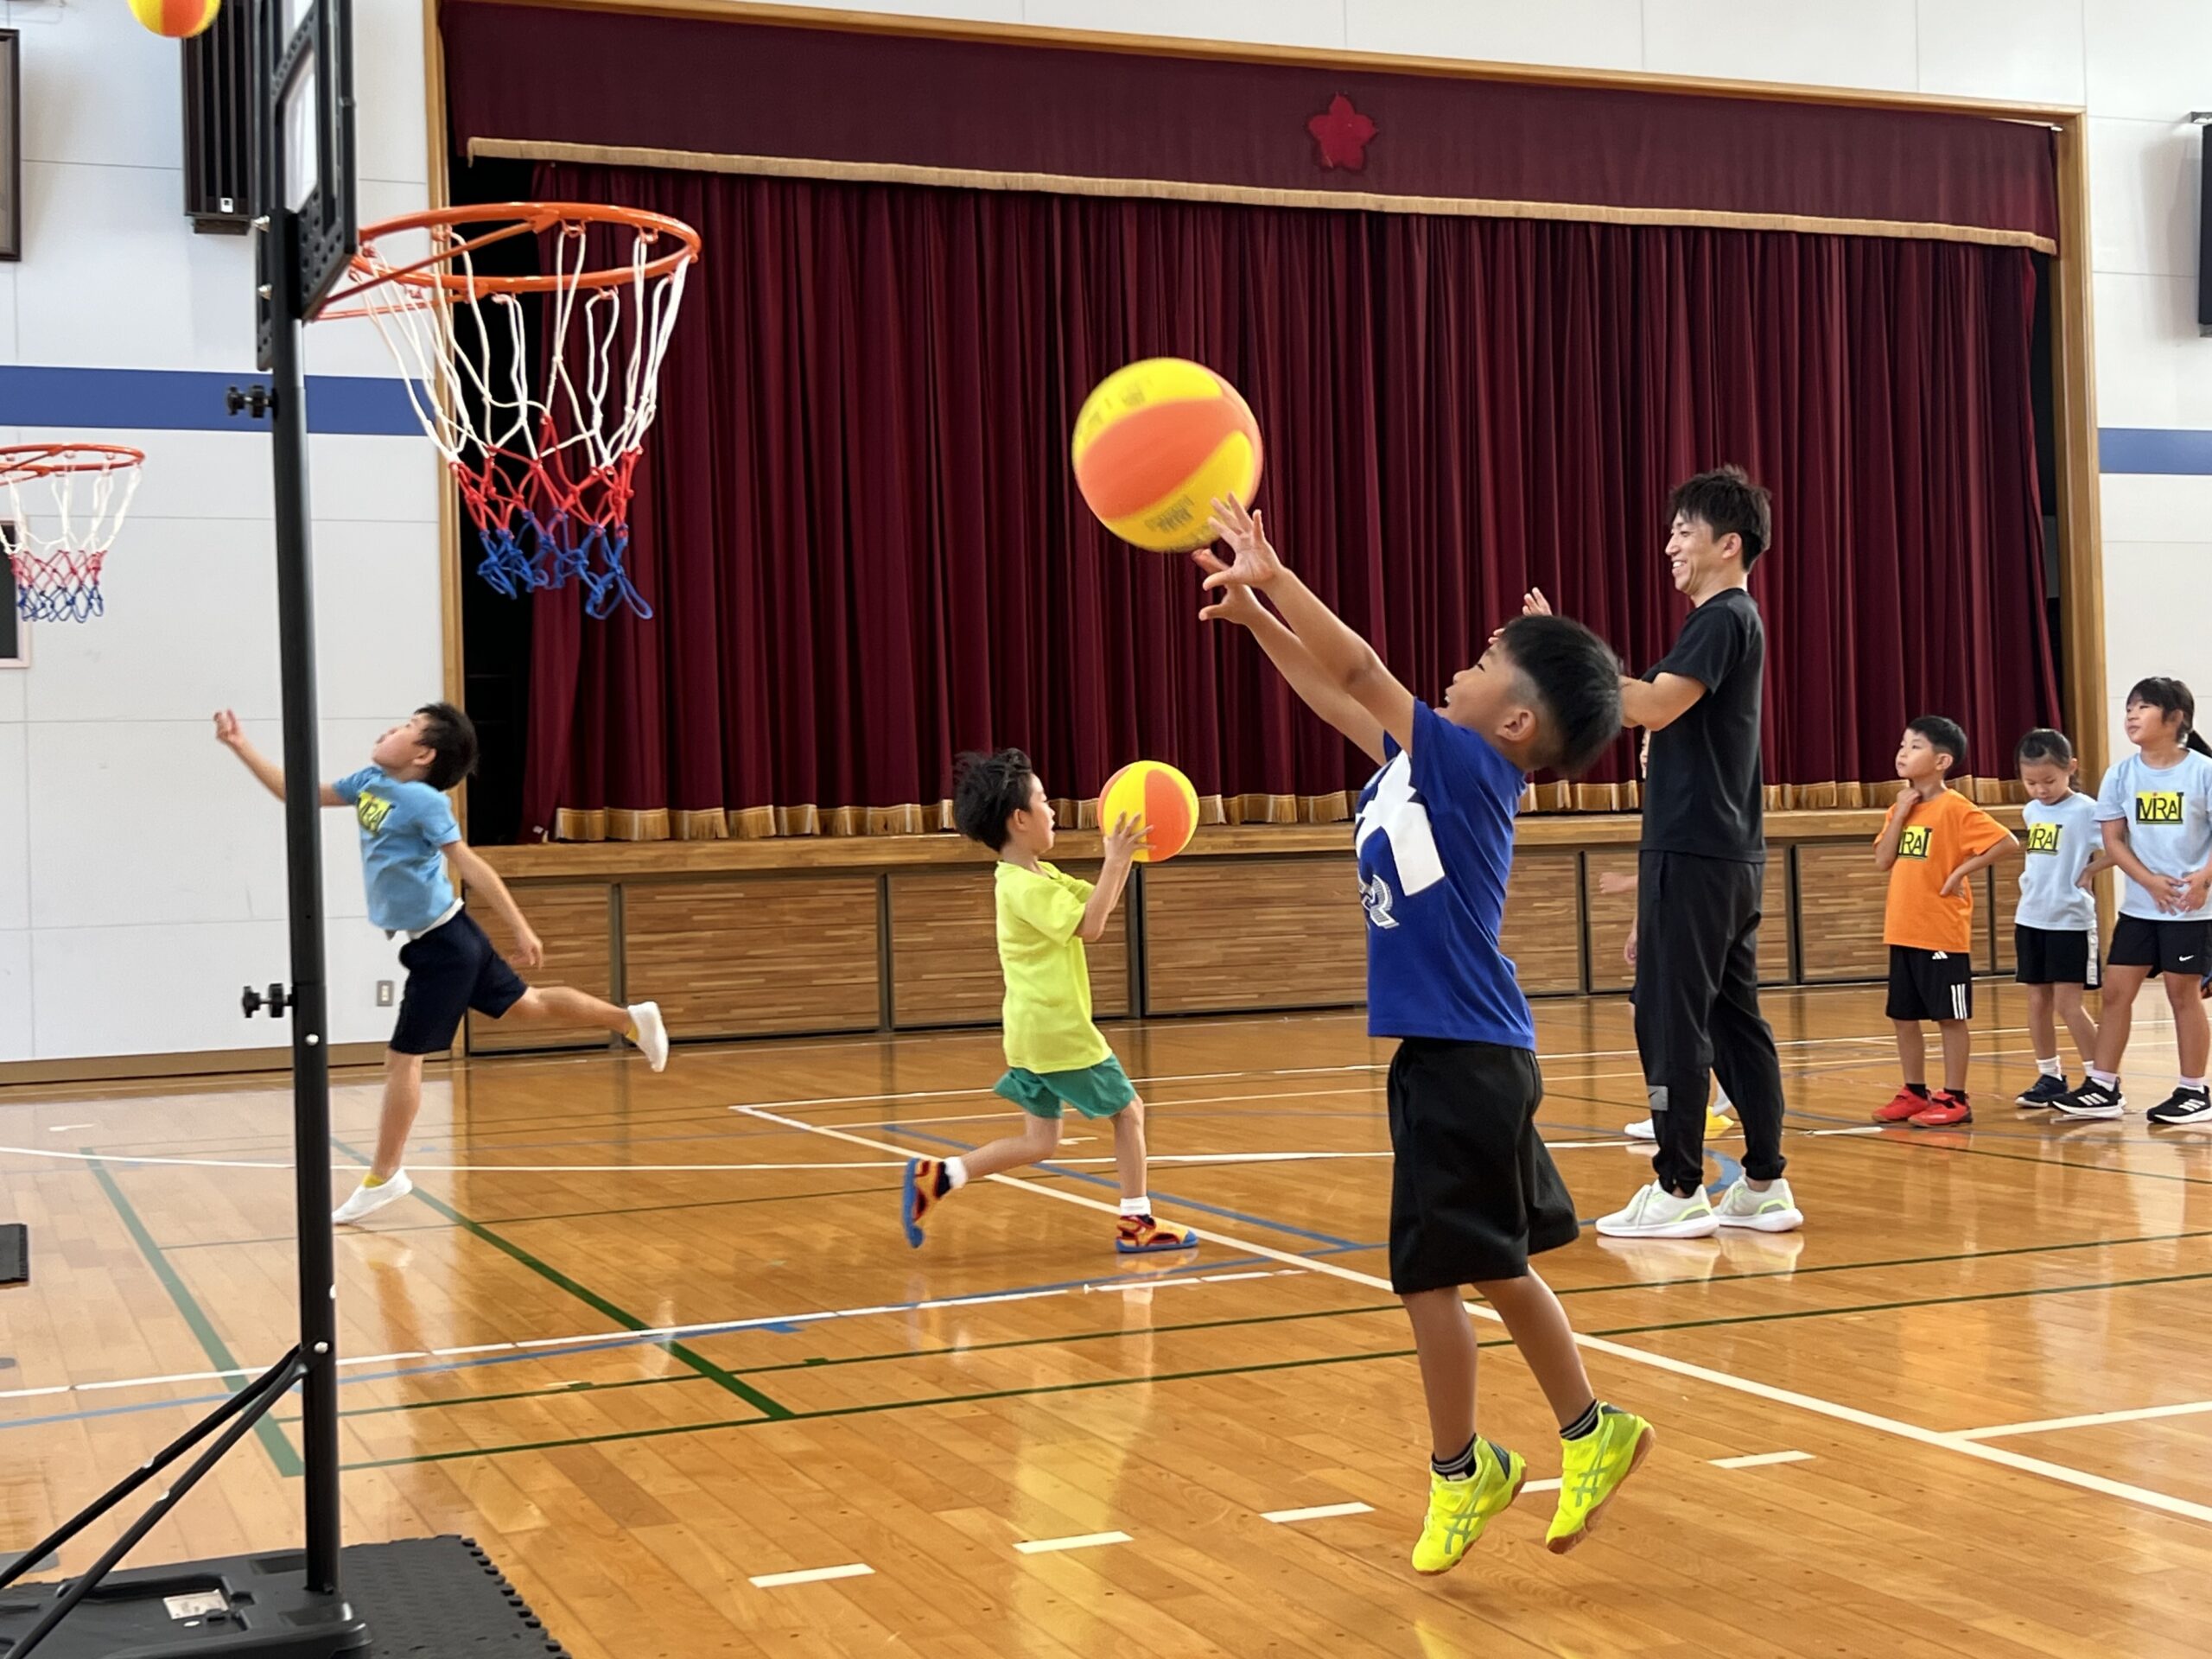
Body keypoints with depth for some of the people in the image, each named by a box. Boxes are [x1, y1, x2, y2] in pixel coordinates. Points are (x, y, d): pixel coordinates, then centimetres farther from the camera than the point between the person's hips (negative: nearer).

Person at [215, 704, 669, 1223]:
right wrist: (241, 747, 9)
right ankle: (632, 1019, 28)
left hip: (441, 944, -9)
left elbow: (469, 866, -21)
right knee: (524, 1004, 18)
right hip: (436, 940, 9)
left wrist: (520, 930, -22)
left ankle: (383, 1177, 8)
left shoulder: (422, 800, -19)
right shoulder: (367, 783, 5)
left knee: (402, 1057, -2)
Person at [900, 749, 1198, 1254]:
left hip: (1037, 1030, 9)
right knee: (1128, 1110, 4)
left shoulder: (1040, 875, 13)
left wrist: (1123, 857, 4)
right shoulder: (1026, 887, -18)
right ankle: (1137, 1222, 11)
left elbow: (1098, 903, 17)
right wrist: (1115, 861, -21)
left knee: (1039, 1142, 9)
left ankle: (937, 1177, 2)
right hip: (1059, 1029, -9)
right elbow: (1090, 926, -24)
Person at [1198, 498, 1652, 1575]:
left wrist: (1272, 575, -13)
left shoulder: (1472, 767, -12)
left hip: (1464, 1062, -9)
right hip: (1460, 1055, 9)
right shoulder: (1427, 765, 11)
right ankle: (1591, 1435, 30)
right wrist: (1254, 610, 14)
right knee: (1493, 1267, 18)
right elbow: (1339, 695, 20)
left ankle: (1460, 1473, 16)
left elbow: (1359, 673, -17)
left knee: (1431, 1275, 0)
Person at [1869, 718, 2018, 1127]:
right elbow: (1883, 861, 2)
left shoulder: (1954, 808, -11)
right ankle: (1914, 1093, 22)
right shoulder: (1902, 807, 11)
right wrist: (1900, 813, -5)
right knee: (1902, 1016, 12)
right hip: (1902, 932, 8)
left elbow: (2007, 841, -18)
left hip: (1942, 932, -8)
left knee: (1950, 1016, 0)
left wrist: (1963, 870, -15)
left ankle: (1954, 1099, 6)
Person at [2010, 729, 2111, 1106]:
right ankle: (2050, 1076, 20)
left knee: (2067, 1002, -7)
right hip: (2031, 918, 7)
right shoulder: (2031, 812, 9)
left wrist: (2086, 873, -12)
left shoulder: (2085, 810, -12)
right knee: (2037, 1001, 9)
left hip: (2071, 920, -7)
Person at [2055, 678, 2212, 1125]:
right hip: (2138, 904, 4)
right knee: (2116, 990, 3)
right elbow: (2113, 840, 1)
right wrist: (2148, 880, -12)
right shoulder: (2121, 774, 1)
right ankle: (2103, 1088, 10)